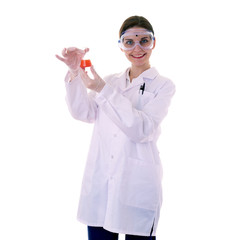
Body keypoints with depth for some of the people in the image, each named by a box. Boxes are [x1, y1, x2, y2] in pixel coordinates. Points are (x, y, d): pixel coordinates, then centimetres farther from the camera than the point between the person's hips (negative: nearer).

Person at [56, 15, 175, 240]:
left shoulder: (163, 86, 2)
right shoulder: (111, 81, 15)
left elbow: (141, 129, -13)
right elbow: (83, 112, 0)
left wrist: (103, 91, -21)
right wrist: (74, 72, -13)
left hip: (137, 187, -3)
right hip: (100, 184, 3)